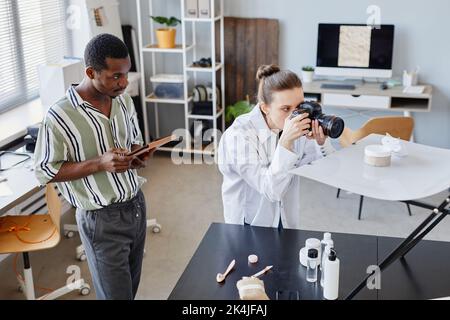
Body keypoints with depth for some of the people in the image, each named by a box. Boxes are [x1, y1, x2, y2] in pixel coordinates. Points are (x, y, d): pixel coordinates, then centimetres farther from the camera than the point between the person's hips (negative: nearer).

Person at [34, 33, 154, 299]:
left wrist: (139, 156, -10)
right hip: (102, 219, -6)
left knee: (131, 286, 21)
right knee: (116, 293, 6)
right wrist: (100, 163, -25)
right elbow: (45, 172, -13)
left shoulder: (124, 100, -1)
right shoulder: (60, 117, -21)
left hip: (136, 205, 6)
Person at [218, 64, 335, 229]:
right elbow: (271, 191, -25)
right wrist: (285, 141, -34)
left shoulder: (297, 128, -5)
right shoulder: (239, 135, -20)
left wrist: (322, 142, -21)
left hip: (287, 221, 4)